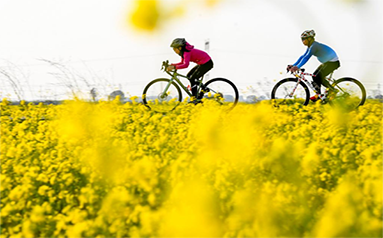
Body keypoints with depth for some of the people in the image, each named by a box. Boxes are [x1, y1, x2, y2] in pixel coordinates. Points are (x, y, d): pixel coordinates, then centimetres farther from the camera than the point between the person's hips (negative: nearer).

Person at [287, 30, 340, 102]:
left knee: (319, 77, -14)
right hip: (327, 62, 10)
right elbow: (303, 56, 10)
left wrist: (297, 67, -42)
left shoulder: (314, 46, -23)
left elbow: (307, 57, -34)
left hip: (333, 62, -10)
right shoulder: (311, 46, 7)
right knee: (315, 76, 5)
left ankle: (333, 90, -1)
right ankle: (318, 95, 9)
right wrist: (293, 65, 3)